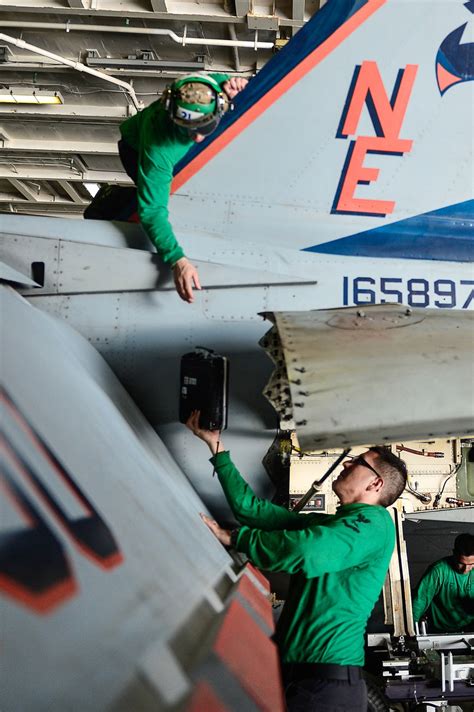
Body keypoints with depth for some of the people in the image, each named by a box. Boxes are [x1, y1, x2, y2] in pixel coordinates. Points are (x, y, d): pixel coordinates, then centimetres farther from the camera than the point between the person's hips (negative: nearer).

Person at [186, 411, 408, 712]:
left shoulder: (374, 522, -9)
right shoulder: (324, 523, 18)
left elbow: (306, 551, -26)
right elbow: (252, 508, 16)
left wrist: (231, 537, -13)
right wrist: (217, 445, 17)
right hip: (291, 673, 8)